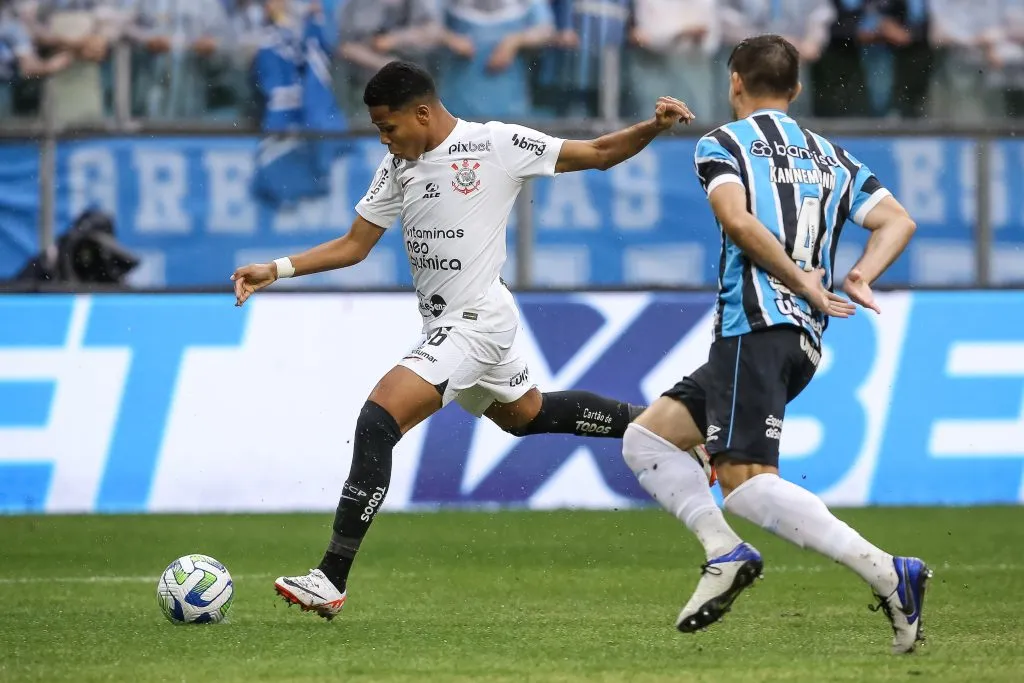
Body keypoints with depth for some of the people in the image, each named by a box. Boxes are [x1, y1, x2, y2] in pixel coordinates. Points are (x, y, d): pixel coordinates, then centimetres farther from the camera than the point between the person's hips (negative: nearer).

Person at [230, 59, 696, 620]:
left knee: (376, 421, -21)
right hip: (444, 324, 9)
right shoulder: (398, 167, 8)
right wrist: (277, 270, 1)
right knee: (528, 415, 28)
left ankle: (331, 580, -23)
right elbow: (354, 245, 12)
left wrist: (655, 127, -22)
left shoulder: (497, 145, -12)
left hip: (476, 318, -9)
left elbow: (598, 154, -5)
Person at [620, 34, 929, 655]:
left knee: (746, 483, -16)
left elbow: (737, 219, -15)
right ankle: (725, 550, -4)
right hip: (804, 340, 8)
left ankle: (888, 574, -28)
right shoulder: (831, 156, 23)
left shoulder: (721, 143, 4)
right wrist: (859, 278, -3)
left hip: (756, 325, -8)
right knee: (646, 438, 15)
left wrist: (803, 284, -12)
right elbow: (897, 221, 10)